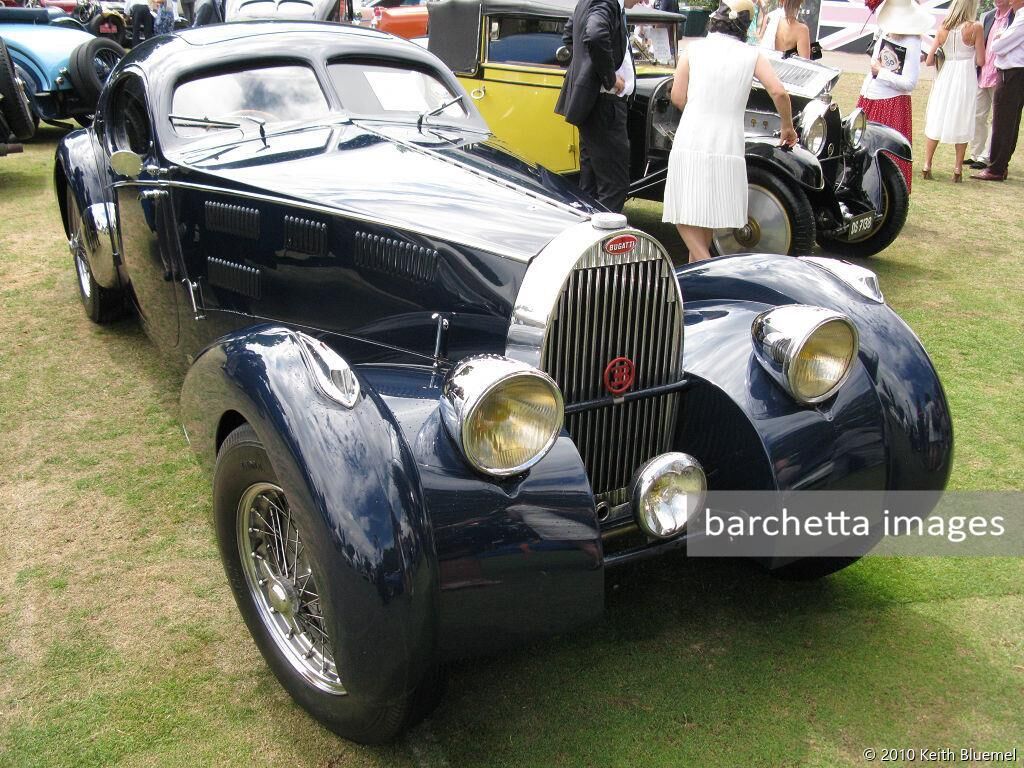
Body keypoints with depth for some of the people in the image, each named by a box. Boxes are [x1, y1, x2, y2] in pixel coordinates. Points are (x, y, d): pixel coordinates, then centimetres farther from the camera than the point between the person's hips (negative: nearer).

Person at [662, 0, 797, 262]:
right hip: (727, 147, 2)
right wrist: (788, 127, 12)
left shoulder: (694, 49, 6)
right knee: (709, 213, 19)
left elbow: (677, 97, 5)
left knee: (684, 215, 5)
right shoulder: (752, 54, 5)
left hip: (689, 144, -1)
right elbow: (779, 92, -4)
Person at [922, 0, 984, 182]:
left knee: (936, 120, 11)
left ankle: (927, 166, 7)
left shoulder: (943, 28, 0)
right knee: (961, 122, 7)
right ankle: (958, 169, 8)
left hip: (944, 76, 3)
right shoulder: (975, 27, -10)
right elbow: (980, 61, -8)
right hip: (966, 77, -2)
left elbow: (929, 61, 2)